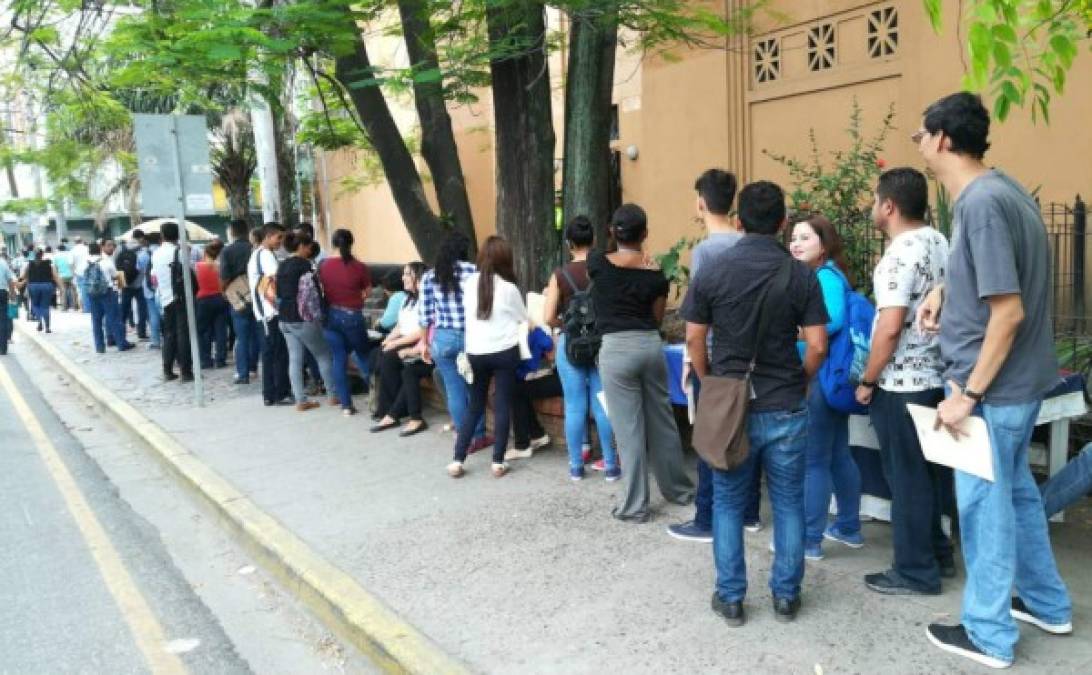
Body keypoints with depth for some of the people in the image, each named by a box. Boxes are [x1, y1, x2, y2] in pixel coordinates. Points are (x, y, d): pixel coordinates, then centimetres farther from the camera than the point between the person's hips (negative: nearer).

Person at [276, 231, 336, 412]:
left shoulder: (282, 266, 11)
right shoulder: (304, 264, -11)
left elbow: (279, 293, 14)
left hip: (285, 319, 7)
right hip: (303, 318, -7)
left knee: (295, 359, 6)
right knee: (324, 355, 5)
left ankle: (300, 400, 6)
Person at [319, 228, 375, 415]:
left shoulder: (324, 265, -2)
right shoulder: (360, 268, -10)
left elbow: (320, 289, 5)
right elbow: (367, 293, -2)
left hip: (330, 315, 2)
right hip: (352, 316, -2)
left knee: (339, 359, 7)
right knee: (363, 356, 17)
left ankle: (346, 405, 8)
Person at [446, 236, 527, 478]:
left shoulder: (469, 282, 2)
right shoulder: (508, 288, -7)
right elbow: (523, 318, 7)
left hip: (476, 352, 3)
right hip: (504, 351, -3)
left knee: (474, 406, 13)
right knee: (502, 406, 4)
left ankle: (457, 460, 10)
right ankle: (498, 462, 6)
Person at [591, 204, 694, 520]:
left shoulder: (598, 264, -5)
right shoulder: (656, 273, 1)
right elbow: (657, 318, 9)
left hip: (617, 349, -3)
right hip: (651, 346, 3)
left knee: (629, 429, 2)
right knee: (662, 421, 17)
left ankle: (635, 506, 10)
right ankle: (679, 489, 33)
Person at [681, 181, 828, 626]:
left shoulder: (711, 272, -6)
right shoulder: (800, 275, -5)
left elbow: (695, 340, -3)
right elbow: (817, 346, -5)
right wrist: (798, 383, 12)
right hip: (785, 408, 1)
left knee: (728, 505, 11)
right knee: (788, 504, 13)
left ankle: (730, 598, 18)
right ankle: (786, 596, 22)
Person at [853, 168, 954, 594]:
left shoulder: (901, 254, -19)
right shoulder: (939, 242, 9)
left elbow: (890, 327, -24)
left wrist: (867, 381, -14)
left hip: (901, 385, -9)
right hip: (936, 377, 9)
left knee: (907, 478, 1)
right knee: (932, 472, 18)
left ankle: (916, 571, 11)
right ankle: (938, 553, 31)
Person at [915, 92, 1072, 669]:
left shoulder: (980, 204, -23)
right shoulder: (994, 188, 8)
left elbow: (1008, 310, -26)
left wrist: (970, 393, -22)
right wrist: (944, 290, 9)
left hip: (993, 387, -10)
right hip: (1018, 380, 10)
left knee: (984, 505, 4)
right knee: (1015, 492, 23)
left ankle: (989, 634, 20)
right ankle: (1047, 603, 39)